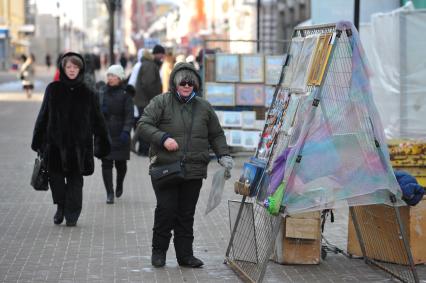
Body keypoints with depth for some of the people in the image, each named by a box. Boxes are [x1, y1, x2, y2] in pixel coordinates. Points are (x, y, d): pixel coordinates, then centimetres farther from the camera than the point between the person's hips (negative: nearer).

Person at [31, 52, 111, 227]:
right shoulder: (53, 90, 5)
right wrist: (38, 140, 6)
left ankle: (72, 215, 10)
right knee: (55, 175, -4)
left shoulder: (87, 93, 4)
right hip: (56, 142, 0)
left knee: (75, 179, 1)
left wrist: (103, 142, 4)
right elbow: (43, 116, 8)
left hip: (79, 145, 0)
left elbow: (97, 120, 7)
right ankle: (61, 207, 17)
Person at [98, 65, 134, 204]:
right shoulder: (102, 91, 7)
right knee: (106, 163, -5)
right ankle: (109, 193, -1)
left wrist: (126, 131, -19)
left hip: (120, 134, -2)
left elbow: (129, 114, -8)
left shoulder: (125, 93, -4)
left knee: (120, 163, 7)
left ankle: (119, 186, 35)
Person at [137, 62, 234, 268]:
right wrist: (163, 139, -17)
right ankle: (159, 251, 11)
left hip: (193, 172, 3)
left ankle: (185, 254, 14)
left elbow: (216, 135, 21)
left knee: (187, 214, 6)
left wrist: (224, 155, 9)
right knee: (166, 210, -5)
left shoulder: (204, 107, 13)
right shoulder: (161, 102, 1)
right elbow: (143, 125, -5)